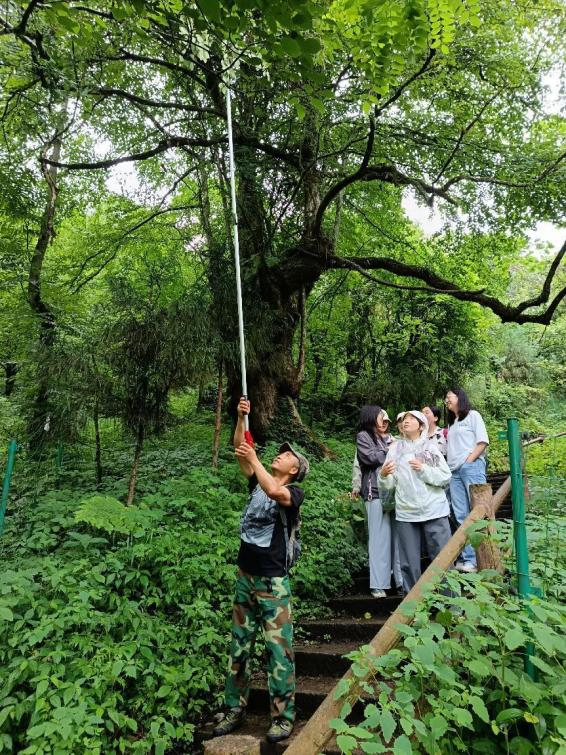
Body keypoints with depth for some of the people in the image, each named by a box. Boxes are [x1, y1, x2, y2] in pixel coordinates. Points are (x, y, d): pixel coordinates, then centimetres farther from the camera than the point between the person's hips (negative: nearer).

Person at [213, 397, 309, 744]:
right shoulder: (257, 483, 8)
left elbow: (274, 492, -32)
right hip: (245, 576, 6)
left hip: (273, 581, -6)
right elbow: (240, 451, 1)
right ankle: (235, 710, 28)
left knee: (279, 648, 1)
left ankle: (283, 717, 15)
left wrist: (255, 459, -25)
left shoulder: (294, 492, -9)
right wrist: (242, 417, -9)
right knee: (239, 646, 14)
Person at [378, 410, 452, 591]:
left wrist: (424, 469, -14)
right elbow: (389, 485, 5)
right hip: (406, 514, 2)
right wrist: (383, 475, -16)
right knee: (409, 563, 6)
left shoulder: (431, 447, 4)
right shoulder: (395, 449, 8)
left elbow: (446, 477, -1)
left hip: (434, 511, -1)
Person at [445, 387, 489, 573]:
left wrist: (469, 460, -9)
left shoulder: (473, 415, 8)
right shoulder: (451, 423, 25)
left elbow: (483, 441, -2)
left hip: (472, 467, -6)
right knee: (461, 516, -1)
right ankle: (467, 558, -1)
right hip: (454, 471, 6)